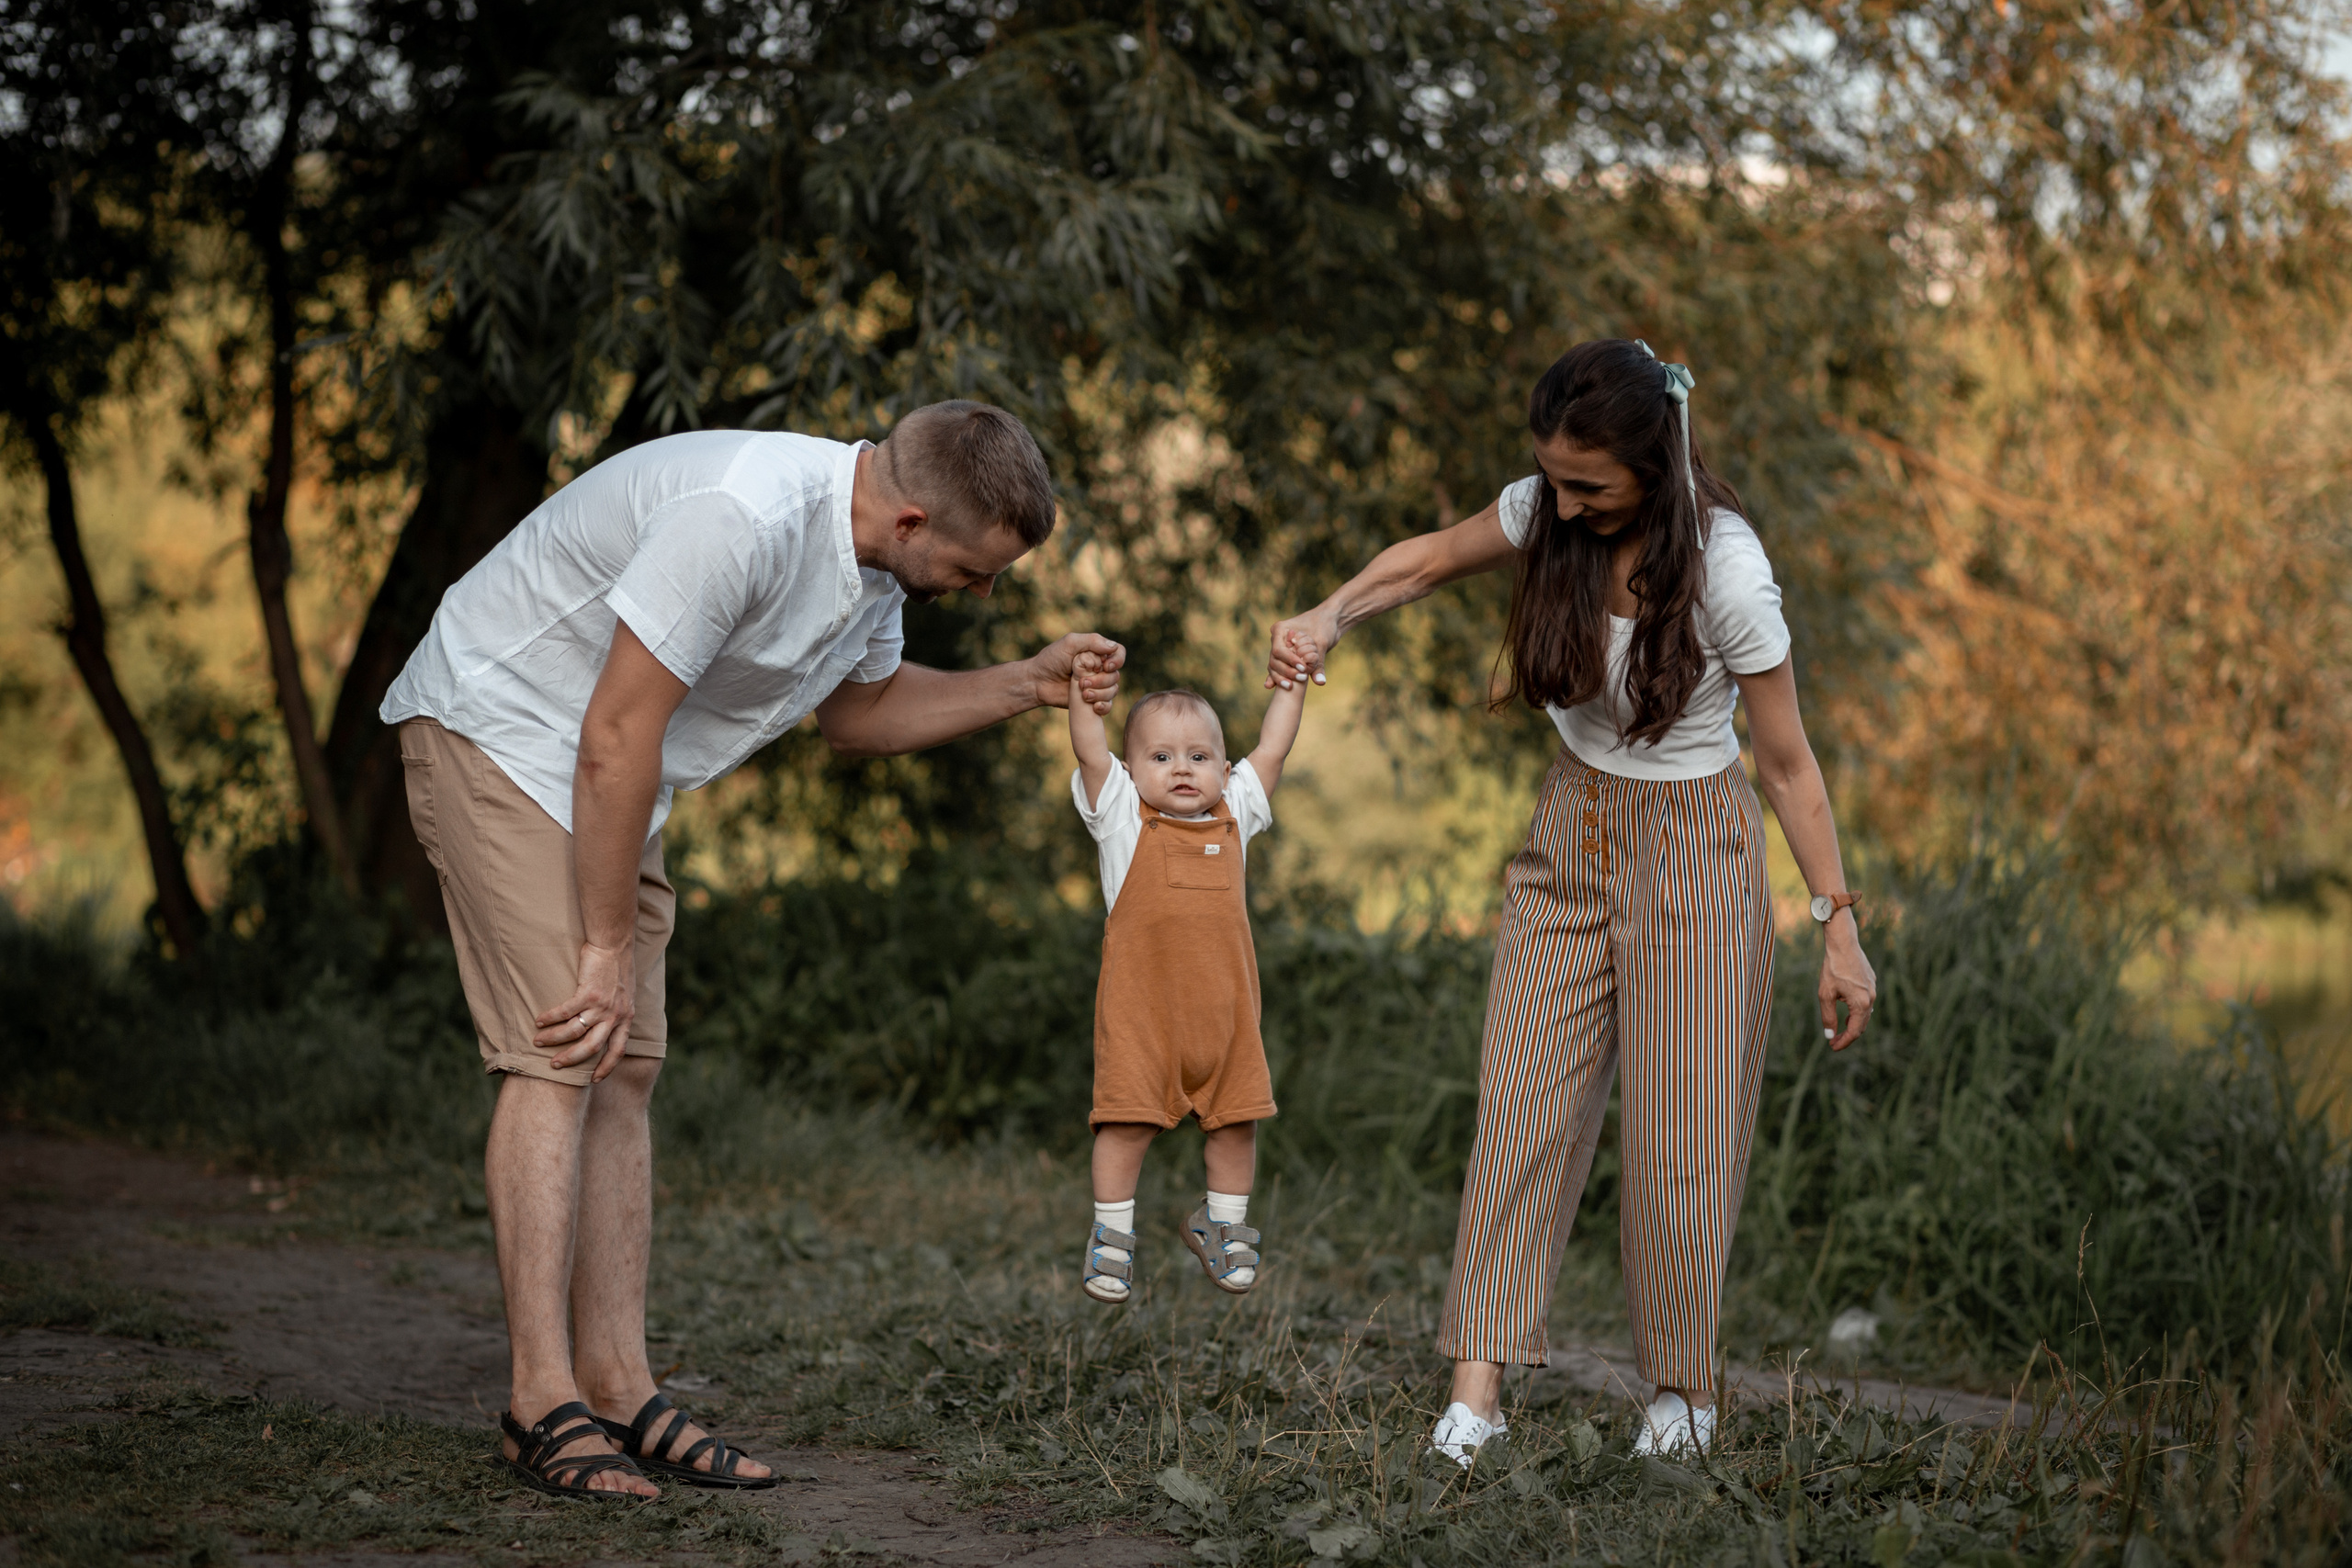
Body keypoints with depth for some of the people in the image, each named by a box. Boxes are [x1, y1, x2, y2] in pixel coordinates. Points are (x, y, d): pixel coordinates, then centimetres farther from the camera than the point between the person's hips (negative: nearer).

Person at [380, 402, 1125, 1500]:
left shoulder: (875, 553, -3)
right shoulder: (741, 516, -33)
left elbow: (854, 711, 16)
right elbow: (618, 738, -29)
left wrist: (1028, 687, 3)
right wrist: (609, 949, -22)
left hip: (610, 771, 9)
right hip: (496, 725, -9)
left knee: (623, 1072, 4)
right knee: (559, 1054, -17)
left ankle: (619, 1390, 5)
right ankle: (544, 1405, -14)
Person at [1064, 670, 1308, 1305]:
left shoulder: (1234, 817, 12)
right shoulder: (1123, 818, 2)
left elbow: (1271, 750, 15)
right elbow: (1089, 752, -7)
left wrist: (1294, 682, 14)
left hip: (1224, 1007, 3)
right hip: (1140, 1007, -3)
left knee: (1235, 1120, 8)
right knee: (1127, 1120, -3)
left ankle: (1224, 1225, 28)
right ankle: (1112, 1233, 12)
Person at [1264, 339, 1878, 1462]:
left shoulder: (1725, 571, -23)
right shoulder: (1548, 511, -10)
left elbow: (1787, 761, -14)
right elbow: (1429, 560, 9)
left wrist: (1839, 926, -13)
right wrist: (1331, 617, -10)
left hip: (1690, 845, -4)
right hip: (1570, 833, 4)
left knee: (1679, 1127, -2)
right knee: (1522, 1098, -4)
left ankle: (1681, 1388, 16)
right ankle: (1477, 1384, -5)